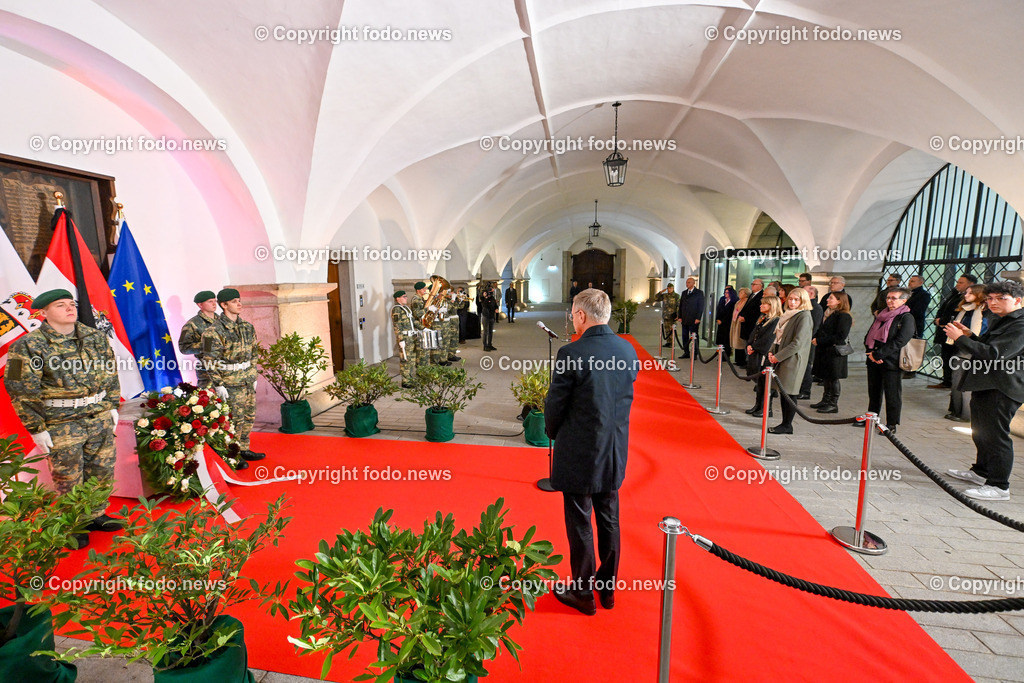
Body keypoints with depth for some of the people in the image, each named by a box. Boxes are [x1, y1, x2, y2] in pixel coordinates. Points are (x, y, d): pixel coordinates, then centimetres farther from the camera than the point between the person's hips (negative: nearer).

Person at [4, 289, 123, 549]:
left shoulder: (95, 337, 4)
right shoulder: (28, 346, -10)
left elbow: (110, 374, 12)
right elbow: (22, 391, -9)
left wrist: (113, 407, 11)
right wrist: (36, 428, -9)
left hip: (100, 418, 4)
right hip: (62, 424, -4)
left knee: (102, 470, 14)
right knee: (69, 479, 8)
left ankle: (97, 515, 34)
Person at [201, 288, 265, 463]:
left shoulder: (247, 327, 8)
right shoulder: (214, 331, -12)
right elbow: (211, 361, -13)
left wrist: (254, 377, 14)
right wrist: (219, 385, -14)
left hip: (247, 381, 7)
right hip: (230, 383, -7)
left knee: (249, 416, 13)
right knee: (235, 419, -1)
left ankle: (244, 450, 27)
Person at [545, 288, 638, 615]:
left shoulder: (571, 354, -21)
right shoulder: (627, 350, -3)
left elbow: (555, 405, -12)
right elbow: (625, 399, 8)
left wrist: (553, 432, 7)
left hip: (578, 453, -6)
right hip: (615, 453, 6)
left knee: (580, 525, 12)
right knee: (609, 521, 20)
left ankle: (584, 593, 29)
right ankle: (608, 587, 38)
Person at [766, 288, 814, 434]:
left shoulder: (804, 316, -11)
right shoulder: (788, 315, 14)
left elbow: (798, 343, -18)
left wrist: (778, 356, -16)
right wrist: (772, 352, 5)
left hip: (792, 359, -8)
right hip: (781, 357, 8)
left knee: (789, 392, -2)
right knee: (784, 392, 11)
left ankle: (787, 425, 7)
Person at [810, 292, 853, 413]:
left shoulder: (844, 316, -14)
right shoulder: (829, 314, 14)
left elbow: (840, 337, -21)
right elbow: (821, 331, 22)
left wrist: (819, 341, -19)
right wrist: (815, 339, 2)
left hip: (835, 352, -8)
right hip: (825, 351, 8)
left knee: (833, 378, -1)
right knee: (827, 377, 15)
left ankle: (834, 404, 9)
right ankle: (826, 400, 25)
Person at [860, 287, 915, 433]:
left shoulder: (907, 318, -6)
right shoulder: (881, 316, 15)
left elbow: (899, 341, -16)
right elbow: (869, 335, 13)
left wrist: (878, 354, -17)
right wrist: (871, 352, -4)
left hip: (892, 362, -6)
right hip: (874, 361, 6)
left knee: (892, 394, 1)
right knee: (874, 391, 14)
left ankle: (892, 424, 10)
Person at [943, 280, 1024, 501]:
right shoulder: (1002, 321, 16)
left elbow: (994, 354, -27)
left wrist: (960, 338, -22)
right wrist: (969, 335, 8)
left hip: (1002, 390, -11)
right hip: (985, 386, 11)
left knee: (995, 434, -6)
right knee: (981, 432, 21)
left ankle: (999, 486, 3)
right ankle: (981, 472, 36)